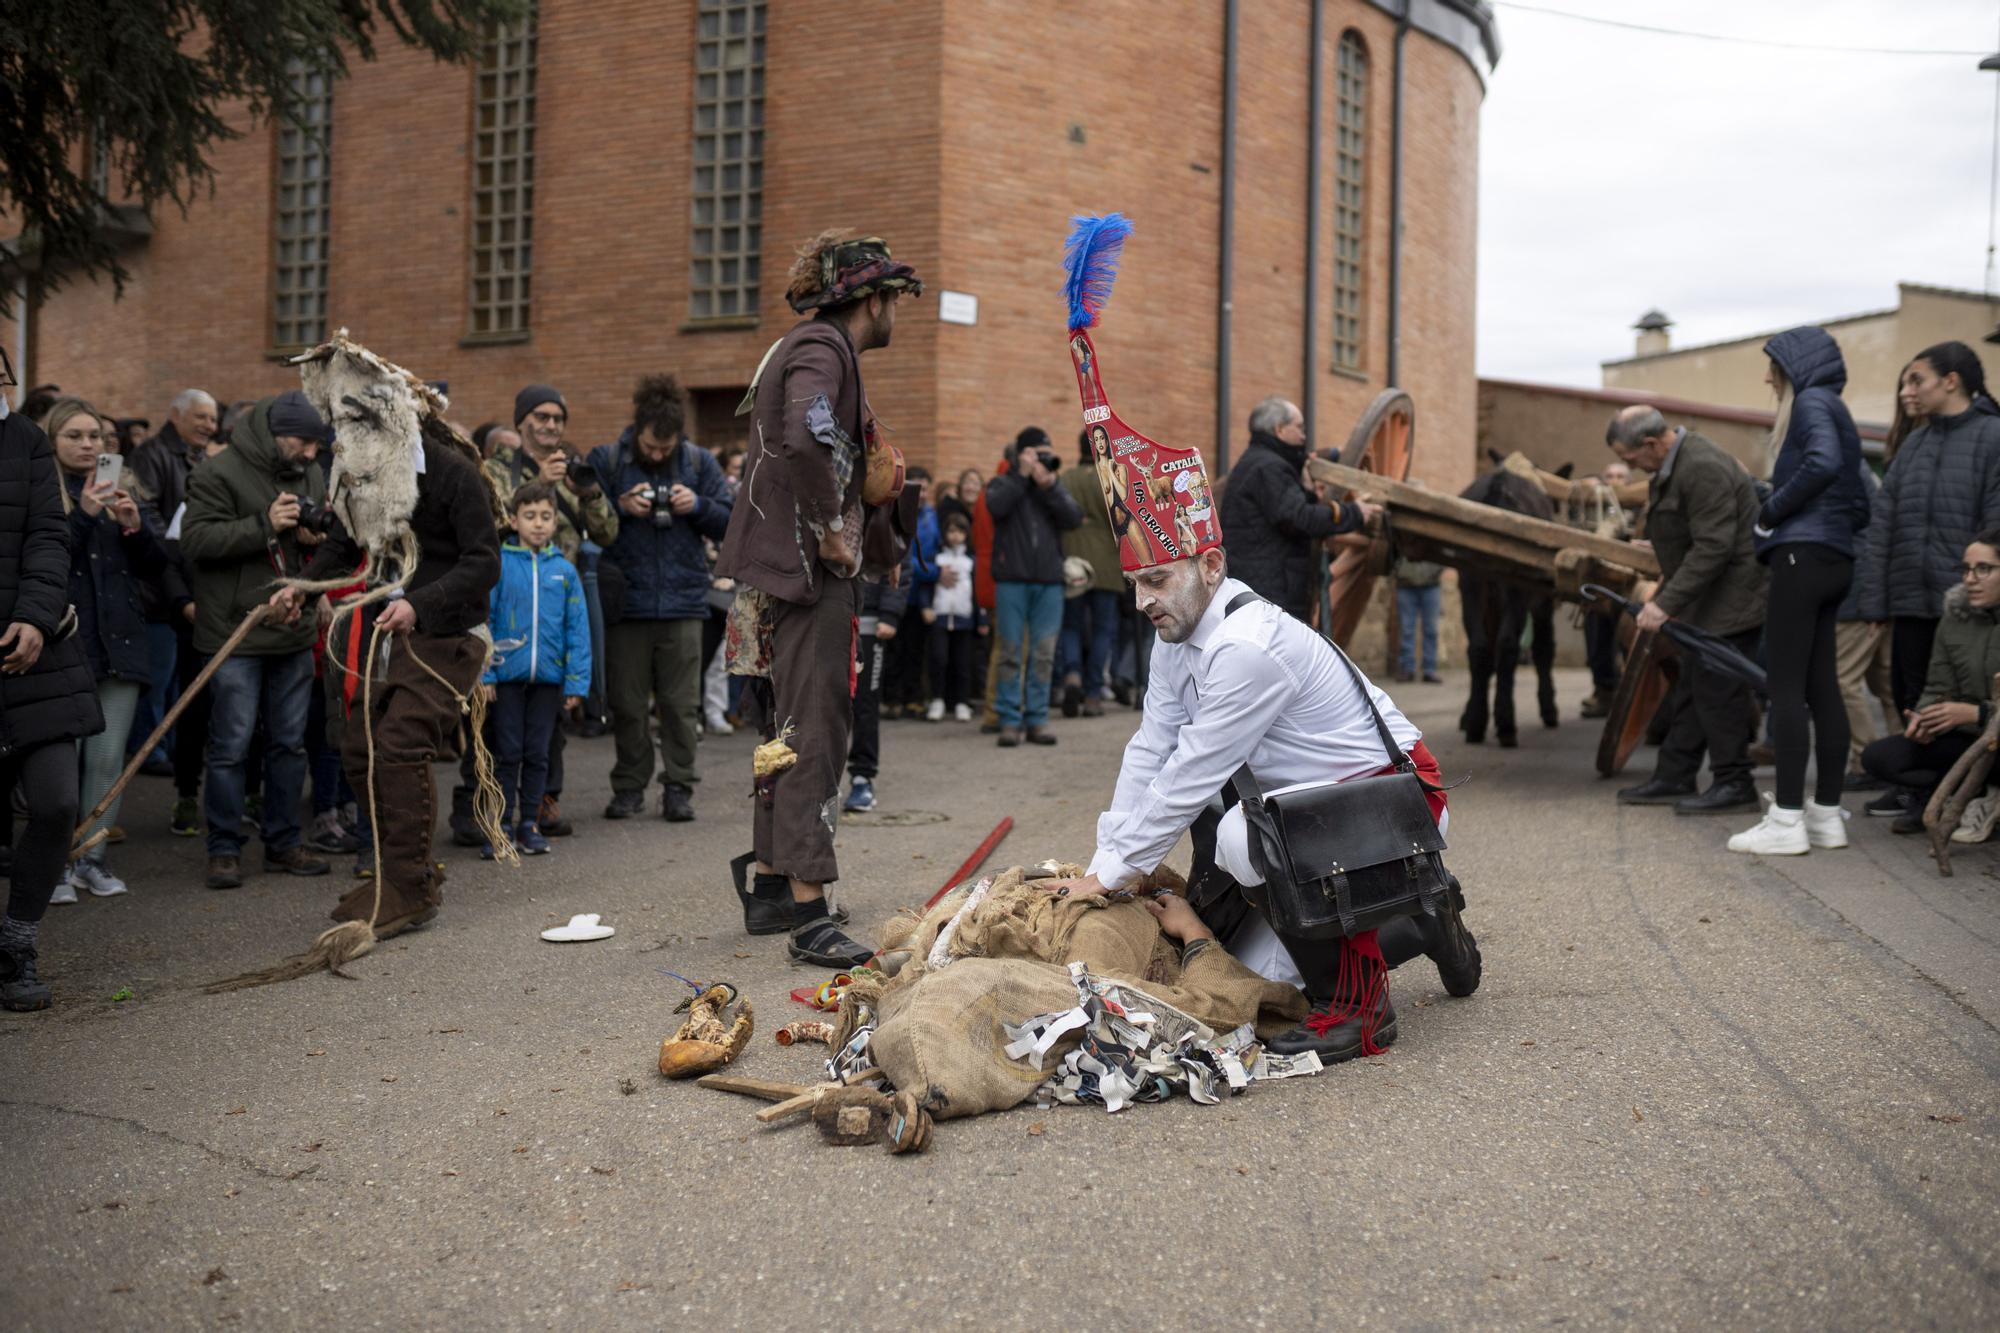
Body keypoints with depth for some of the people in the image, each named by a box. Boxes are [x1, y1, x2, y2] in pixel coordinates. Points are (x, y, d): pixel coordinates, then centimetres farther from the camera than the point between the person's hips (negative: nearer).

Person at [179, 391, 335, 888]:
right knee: (231, 745, -2)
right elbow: (194, 539, -17)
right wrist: (264, 526, -24)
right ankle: (224, 849, 8)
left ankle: (283, 841, 23)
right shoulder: (218, 473, -9)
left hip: (294, 634, 7)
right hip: (235, 636, -6)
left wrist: (319, 538, -2)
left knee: (289, 743, 12)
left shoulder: (312, 475, 11)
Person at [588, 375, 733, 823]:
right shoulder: (605, 461, 2)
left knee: (680, 703, 3)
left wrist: (699, 506, -11)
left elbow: (730, 523, 7)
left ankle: (679, 787, 11)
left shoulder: (699, 462, 6)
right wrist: (620, 508, -16)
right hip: (625, 601, -1)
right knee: (628, 703, 6)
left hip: (682, 602, 1)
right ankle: (629, 786, 18)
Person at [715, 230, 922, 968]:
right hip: (806, 573, -11)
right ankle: (808, 915, -7)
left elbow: (850, 468, 29)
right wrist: (832, 530, -22)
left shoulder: (822, 348, 22)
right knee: (813, 735, -10)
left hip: (807, 571, 11)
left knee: (795, 730, 17)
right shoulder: (821, 348, -12)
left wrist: (887, 550, 30)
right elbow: (804, 440, -32)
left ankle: (769, 885, 28)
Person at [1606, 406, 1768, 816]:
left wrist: (1667, 603, -26)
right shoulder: (1674, 464, 11)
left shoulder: (1702, 469, -22)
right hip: (1708, 603, 11)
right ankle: (1674, 778, 20)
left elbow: (1712, 548, -26)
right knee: (1690, 689, 13)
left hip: (1731, 599, -11)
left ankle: (1734, 785, 2)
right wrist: (1664, 589, 22)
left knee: (1716, 689, -7)